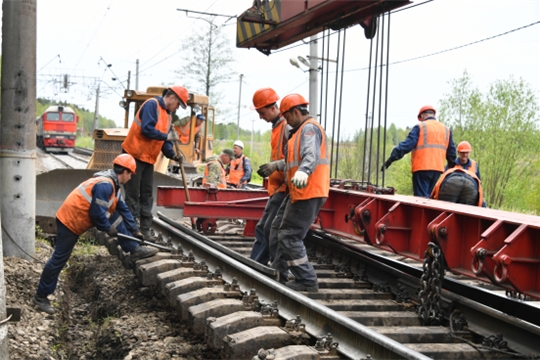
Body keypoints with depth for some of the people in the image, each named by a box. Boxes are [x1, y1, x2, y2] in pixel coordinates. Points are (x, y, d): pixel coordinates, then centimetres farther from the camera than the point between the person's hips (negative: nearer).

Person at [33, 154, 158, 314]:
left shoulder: (113, 185, 7)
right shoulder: (104, 185, -26)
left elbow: (123, 209, 14)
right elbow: (97, 213, -27)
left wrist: (135, 230, 16)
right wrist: (108, 229, -12)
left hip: (80, 218, 9)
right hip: (69, 222, -9)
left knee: (116, 217, 3)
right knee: (59, 259, -1)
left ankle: (135, 250, 9)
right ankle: (40, 296, 11)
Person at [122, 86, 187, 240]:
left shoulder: (167, 114, 15)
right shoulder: (152, 105, -12)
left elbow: (165, 140, 13)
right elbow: (146, 129, -24)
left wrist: (172, 154, -3)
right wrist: (166, 136, -14)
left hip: (148, 158, 9)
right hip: (135, 155, -9)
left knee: (147, 195, 8)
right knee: (133, 194, -3)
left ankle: (145, 229, 12)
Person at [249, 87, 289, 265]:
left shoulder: (287, 127, -15)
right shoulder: (276, 126, 15)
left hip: (283, 188, -10)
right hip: (276, 188, 10)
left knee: (271, 230, -7)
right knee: (262, 228, 12)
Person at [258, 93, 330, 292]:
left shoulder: (309, 128, -12)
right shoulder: (303, 129, 22)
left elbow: (311, 155, -32)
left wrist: (303, 172, -49)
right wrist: (276, 165, 40)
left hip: (307, 193, -11)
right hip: (298, 192, 11)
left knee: (289, 236, -9)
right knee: (278, 229, 18)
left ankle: (307, 281, -3)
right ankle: (279, 273, 27)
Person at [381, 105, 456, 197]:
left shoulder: (419, 127, 0)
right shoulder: (446, 130, 15)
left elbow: (406, 145, -10)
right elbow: (451, 153, 18)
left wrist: (390, 159, -11)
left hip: (422, 169, -5)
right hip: (438, 170, 5)